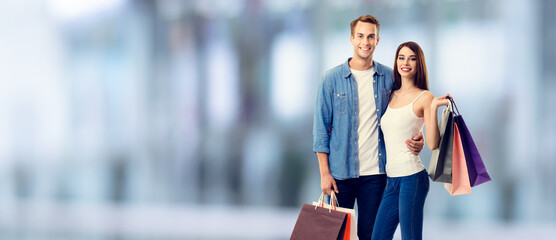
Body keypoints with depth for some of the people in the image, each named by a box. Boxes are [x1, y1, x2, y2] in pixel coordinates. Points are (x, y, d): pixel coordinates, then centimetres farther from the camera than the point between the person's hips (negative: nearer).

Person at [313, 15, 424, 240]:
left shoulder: (389, 78, 4)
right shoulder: (332, 79, -2)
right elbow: (321, 127, 0)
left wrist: (415, 140, -9)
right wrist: (325, 172, -5)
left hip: (375, 171, 1)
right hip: (341, 171, -1)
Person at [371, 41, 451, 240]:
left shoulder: (424, 97, -2)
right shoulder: (392, 95, 16)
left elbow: (432, 143, -11)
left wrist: (434, 108, -19)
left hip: (412, 176, -7)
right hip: (392, 178, 7)